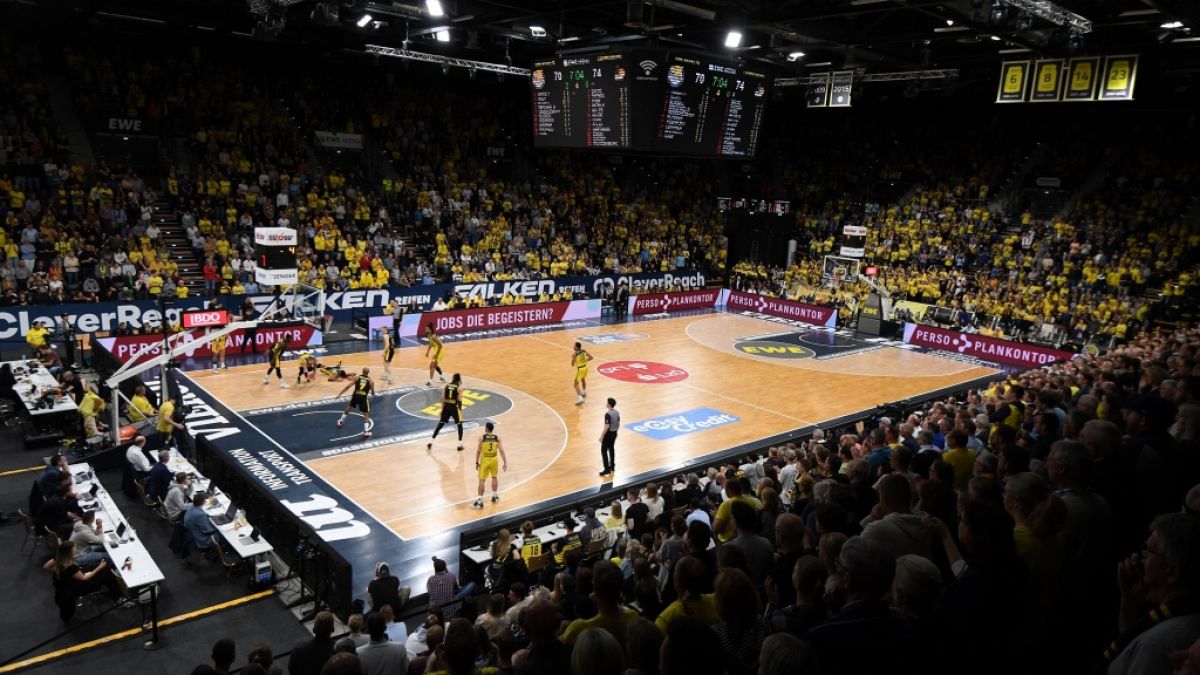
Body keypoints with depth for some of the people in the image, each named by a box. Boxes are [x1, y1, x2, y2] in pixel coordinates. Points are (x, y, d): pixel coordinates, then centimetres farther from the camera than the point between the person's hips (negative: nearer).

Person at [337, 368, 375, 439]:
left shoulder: (357, 377, 8)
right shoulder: (370, 381, 8)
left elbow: (348, 386, 0)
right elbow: (372, 393, 16)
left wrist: (340, 394, 1)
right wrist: (372, 394, 41)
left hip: (355, 395, 2)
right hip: (363, 397, -2)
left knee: (348, 408, 32)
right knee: (366, 415, 10)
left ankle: (341, 421, 44)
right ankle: (366, 431, -1)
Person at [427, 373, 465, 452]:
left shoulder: (447, 385, 7)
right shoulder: (459, 387, -6)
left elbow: (442, 398, 6)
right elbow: (459, 400, -11)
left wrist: (443, 407, 15)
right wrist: (460, 409, -3)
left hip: (446, 406, 4)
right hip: (455, 407, -4)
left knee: (440, 425, 13)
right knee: (460, 425, 12)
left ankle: (430, 443, 12)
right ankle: (460, 445, 8)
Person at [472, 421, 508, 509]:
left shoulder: (481, 438, -10)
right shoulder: (497, 438, -5)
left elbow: (478, 451, -8)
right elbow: (501, 451, -7)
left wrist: (477, 462, 2)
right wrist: (505, 463, -3)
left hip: (485, 460, -3)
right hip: (493, 459, 3)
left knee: (481, 480, 1)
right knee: (494, 477, 23)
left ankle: (480, 502, -2)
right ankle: (495, 497, 33)